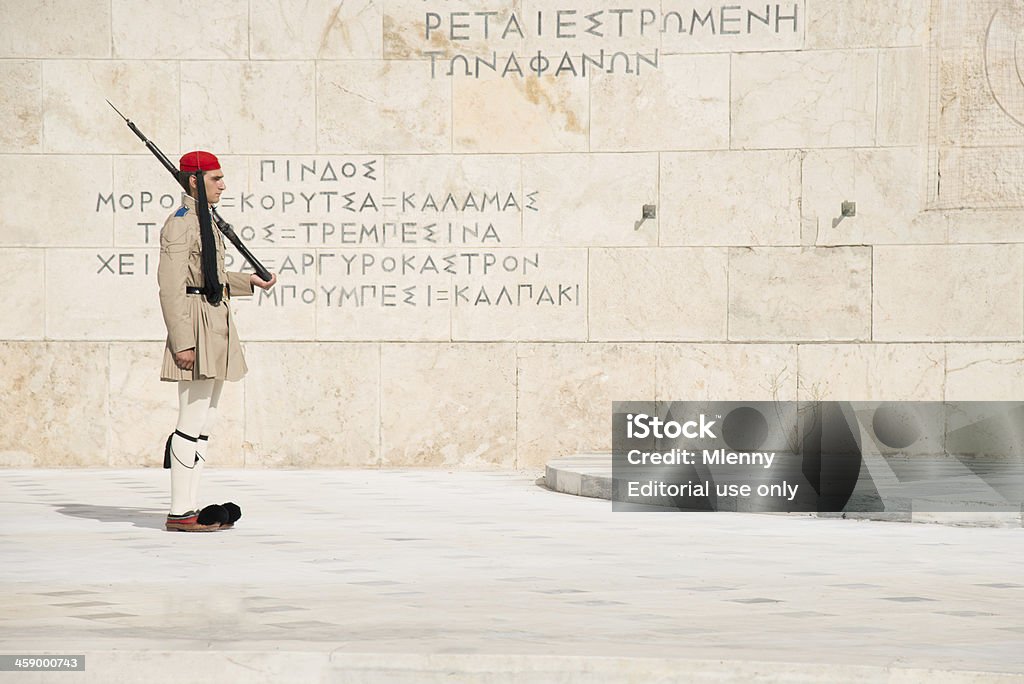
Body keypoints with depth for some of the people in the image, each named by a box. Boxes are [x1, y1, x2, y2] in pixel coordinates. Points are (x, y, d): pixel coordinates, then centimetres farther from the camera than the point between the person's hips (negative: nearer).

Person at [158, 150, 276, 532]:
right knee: (193, 422, -8)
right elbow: (171, 286, -18)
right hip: (197, 328, -10)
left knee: (204, 423, 11)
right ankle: (180, 513, -5)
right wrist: (182, 342, -22)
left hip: (216, 328, 10)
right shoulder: (181, 224, -13)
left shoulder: (203, 221, 18)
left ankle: (189, 506, 15)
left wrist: (249, 282, 21)